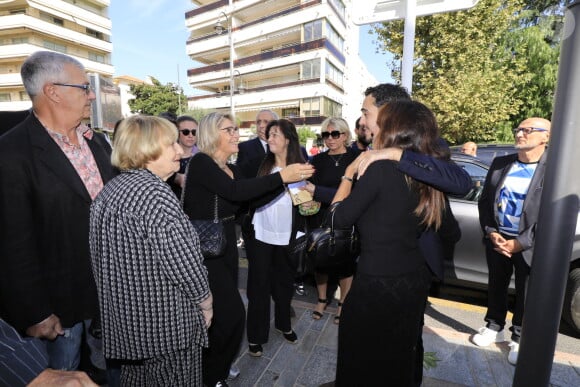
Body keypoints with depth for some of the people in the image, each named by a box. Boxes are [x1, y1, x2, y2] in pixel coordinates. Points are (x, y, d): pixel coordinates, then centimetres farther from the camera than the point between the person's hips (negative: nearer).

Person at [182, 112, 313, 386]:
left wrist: (288, 184, -6)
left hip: (226, 244, 7)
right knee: (231, 312, -3)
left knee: (222, 312, 16)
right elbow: (235, 192, -29)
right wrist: (281, 176, -32)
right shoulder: (200, 163, -15)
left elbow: (252, 198, 3)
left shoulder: (233, 169, 10)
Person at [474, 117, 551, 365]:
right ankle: (494, 327, 38)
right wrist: (490, 232, -7)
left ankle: (520, 337, 34)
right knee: (496, 287, 17)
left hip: (530, 246, -3)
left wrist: (520, 243, -17)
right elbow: (485, 201, 5)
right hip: (497, 239, 4)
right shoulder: (500, 163, 3)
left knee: (525, 294, 12)